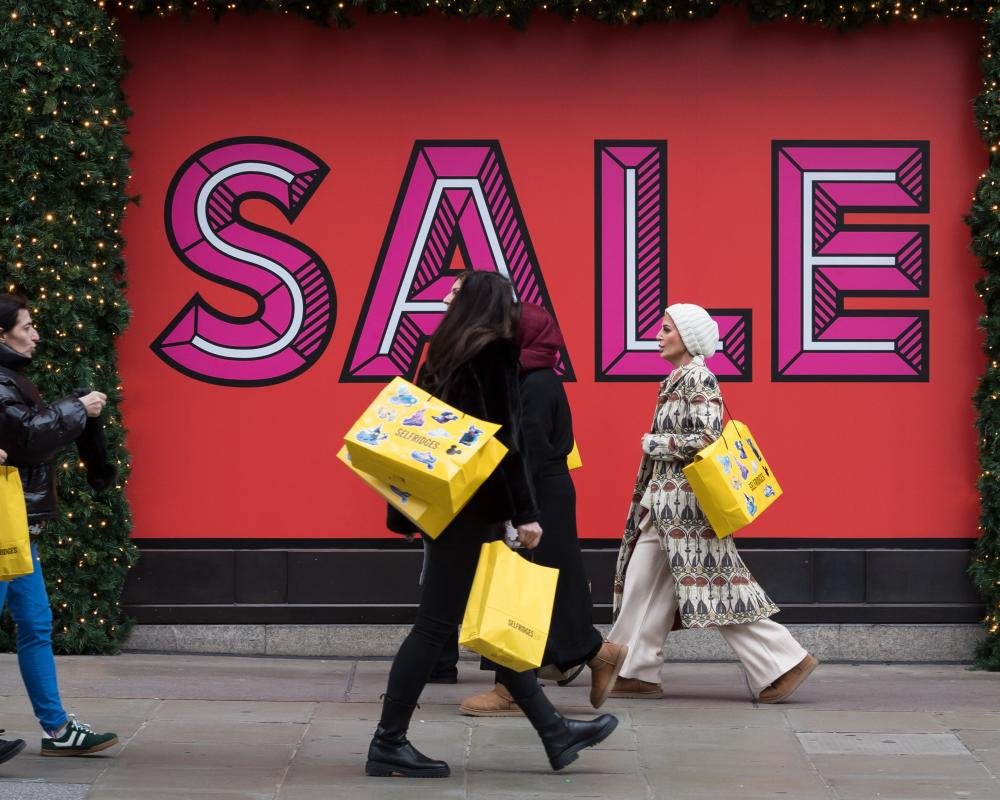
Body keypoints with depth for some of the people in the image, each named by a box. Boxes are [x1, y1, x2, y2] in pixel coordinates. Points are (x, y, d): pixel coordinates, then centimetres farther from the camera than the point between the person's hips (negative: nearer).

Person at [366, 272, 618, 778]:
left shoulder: (445, 355, 13)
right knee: (436, 622, -5)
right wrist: (525, 512, -17)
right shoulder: (493, 354, -11)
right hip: (475, 508, -9)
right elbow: (503, 439, -17)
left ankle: (555, 733, 18)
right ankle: (389, 744, -2)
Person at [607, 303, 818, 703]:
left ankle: (785, 662, -4)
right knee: (641, 583, 9)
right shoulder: (675, 381, 14)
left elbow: (709, 439, -21)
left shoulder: (698, 378, -13)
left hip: (687, 503, -10)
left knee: (714, 588, -8)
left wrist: (654, 443, -14)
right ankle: (637, 674, 13)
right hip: (664, 502, 10)